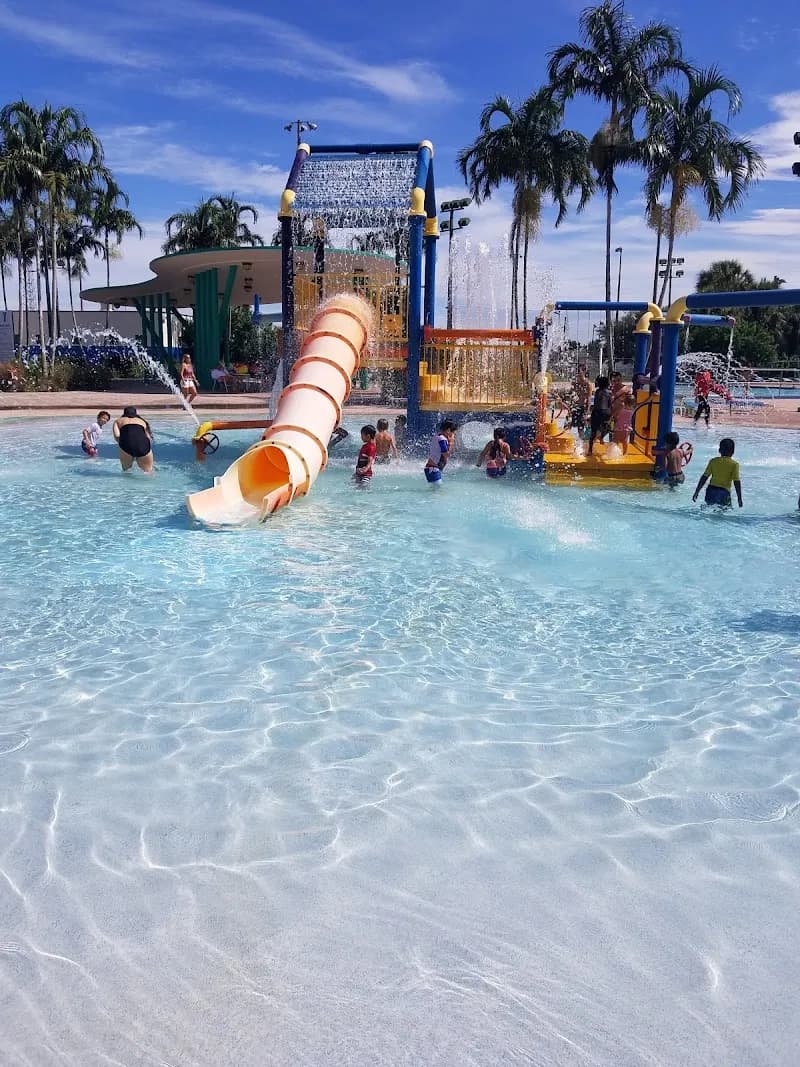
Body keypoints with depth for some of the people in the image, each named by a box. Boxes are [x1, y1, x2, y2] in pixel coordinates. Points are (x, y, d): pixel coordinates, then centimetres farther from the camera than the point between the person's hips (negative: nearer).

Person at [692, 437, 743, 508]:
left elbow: (704, 477, 5)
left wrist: (697, 491, 10)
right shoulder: (734, 464, -1)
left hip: (711, 490, 3)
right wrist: (739, 498, -1)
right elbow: (736, 482, -6)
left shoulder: (713, 461, 6)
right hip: (724, 492, -3)